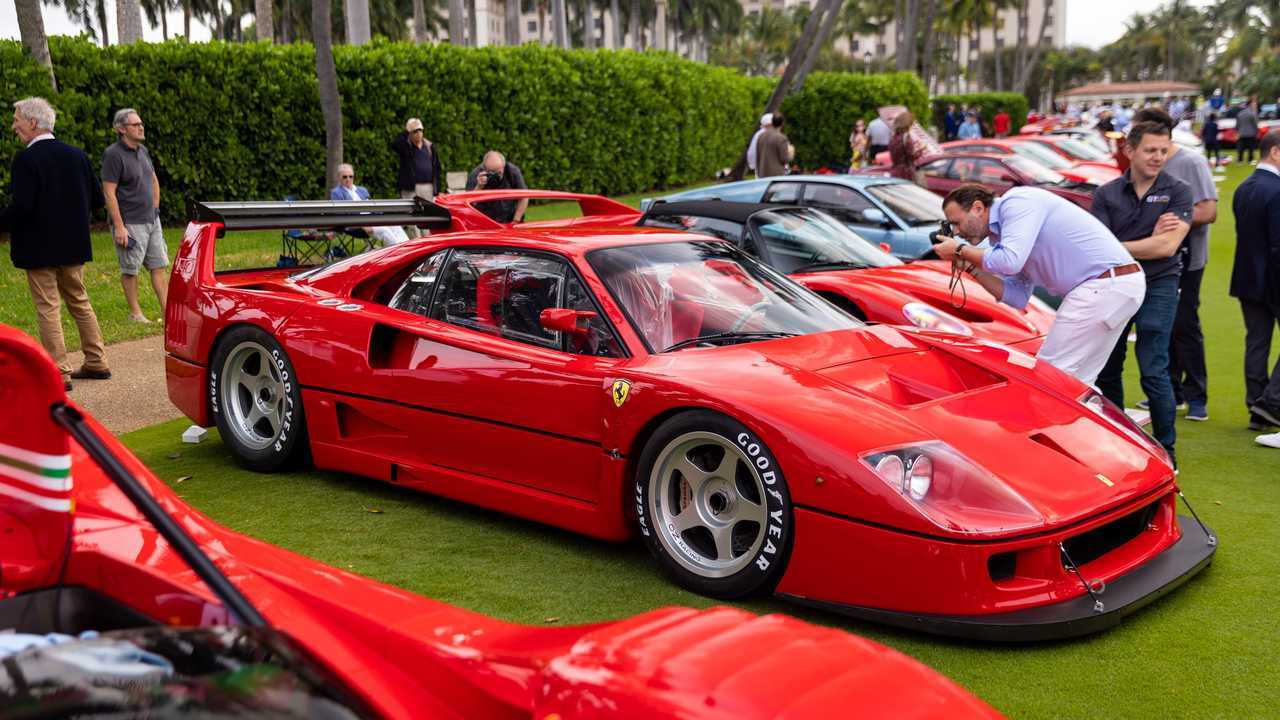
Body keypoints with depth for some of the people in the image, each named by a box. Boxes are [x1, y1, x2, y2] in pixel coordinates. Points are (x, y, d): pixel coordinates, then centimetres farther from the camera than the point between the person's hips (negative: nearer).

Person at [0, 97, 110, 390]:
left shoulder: (26, 159, -16)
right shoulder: (76, 155, 3)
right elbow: (96, 198, 7)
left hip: (39, 248, -6)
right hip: (73, 245, 6)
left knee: (47, 308, 1)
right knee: (79, 301, 17)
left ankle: (59, 372, 4)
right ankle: (96, 363, 21)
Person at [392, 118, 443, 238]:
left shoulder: (430, 147, 12)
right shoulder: (405, 147, 2)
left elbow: (437, 168, 11)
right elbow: (394, 144, -23)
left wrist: (437, 188, 5)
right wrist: (406, 131, -21)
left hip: (428, 187, 3)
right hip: (410, 188, -3)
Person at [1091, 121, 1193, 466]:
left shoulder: (1177, 191, -4)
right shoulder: (1105, 194, 2)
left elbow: (1167, 246, -15)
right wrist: (1150, 237, -14)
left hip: (1158, 286, -3)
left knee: (1153, 371, -7)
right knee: (1107, 369, 11)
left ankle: (1166, 449, 7)